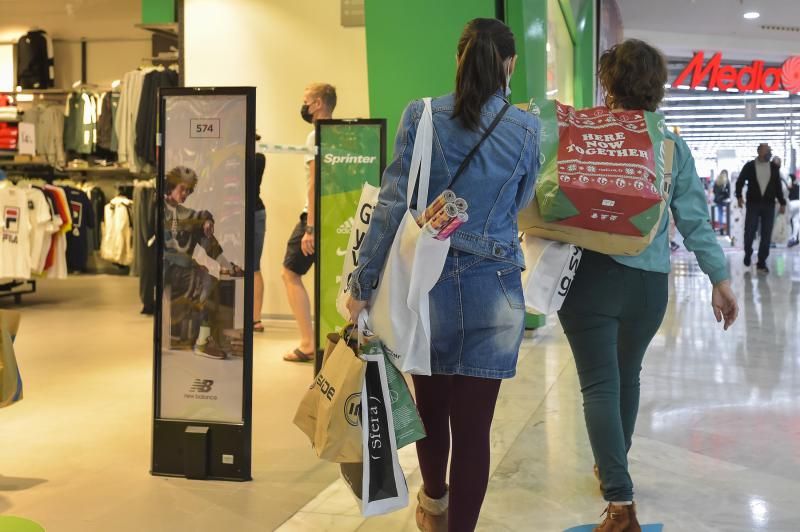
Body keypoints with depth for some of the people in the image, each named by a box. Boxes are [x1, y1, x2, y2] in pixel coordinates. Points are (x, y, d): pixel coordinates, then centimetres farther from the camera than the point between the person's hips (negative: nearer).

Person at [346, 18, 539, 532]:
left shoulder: (421, 116, -4)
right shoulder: (528, 129, -2)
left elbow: (393, 205, -7)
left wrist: (363, 284, -3)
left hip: (426, 283, 1)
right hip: (494, 291, -1)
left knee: (431, 404, 22)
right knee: (474, 423, 4)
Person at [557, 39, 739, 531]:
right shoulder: (673, 145, 2)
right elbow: (695, 219, 0)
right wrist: (720, 277, 3)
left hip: (592, 275, -3)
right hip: (649, 281, 3)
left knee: (600, 385, -2)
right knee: (627, 375, 22)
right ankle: (614, 466, 42)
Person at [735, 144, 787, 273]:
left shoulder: (774, 167, 7)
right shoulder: (749, 166, 0)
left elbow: (778, 186, 11)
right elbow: (740, 182, 6)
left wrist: (782, 203, 8)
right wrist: (739, 196, -6)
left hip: (769, 205, 2)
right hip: (753, 204, -2)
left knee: (766, 235, 0)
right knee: (749, 232, -3)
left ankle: (762, 262, 6)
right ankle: (748, 254, 25)